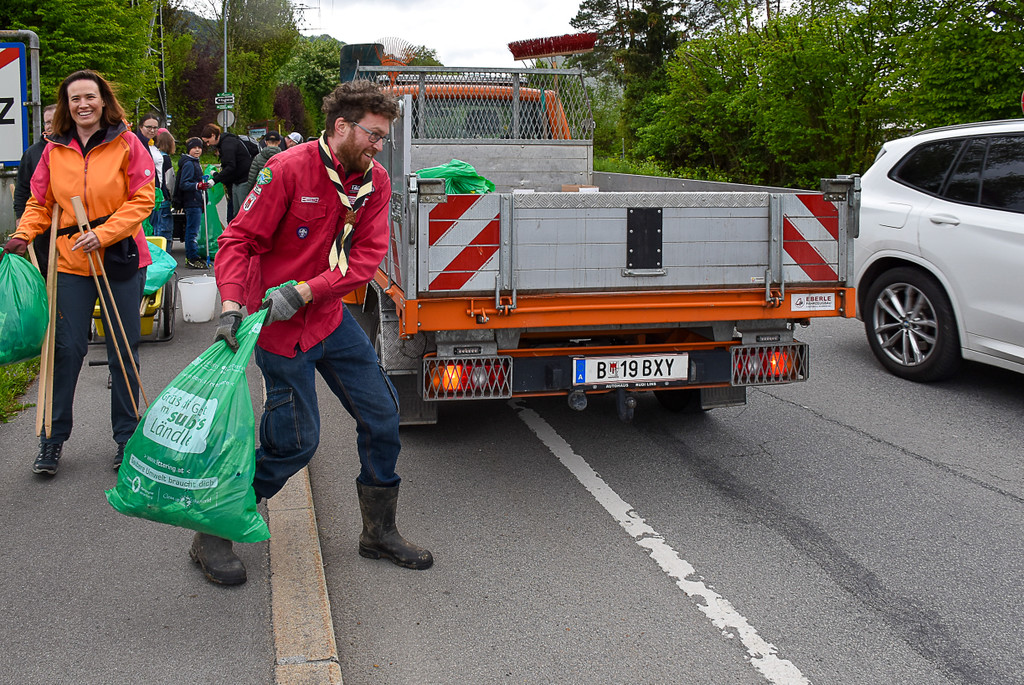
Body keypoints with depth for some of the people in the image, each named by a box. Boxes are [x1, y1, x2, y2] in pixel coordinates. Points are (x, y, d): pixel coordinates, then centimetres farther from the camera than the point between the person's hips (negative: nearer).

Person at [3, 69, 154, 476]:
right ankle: (53, 438, 15)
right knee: (67, 348, 2)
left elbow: (142, 199, -7)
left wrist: (103, 233, -17)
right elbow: (41, 203, 12)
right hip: (70, 261, 2)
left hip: (120, 259, -2)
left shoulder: (126, 144, -3)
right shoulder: (55, 151, 6)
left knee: (123, 349, 6)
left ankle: (126, 435, 20)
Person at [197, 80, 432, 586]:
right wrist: (231, 305, -30)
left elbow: (367, 257, -8)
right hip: (279, 326, -7)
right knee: (295, 442, -6)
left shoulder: (374, 181, 0)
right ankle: (212, 536, 14)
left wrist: (305, 290, -21)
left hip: (331, 317, 7)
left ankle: (379, 533, 25)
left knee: (382, 416, 7)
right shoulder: (288, 169, -17)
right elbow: (238, 240, -16)